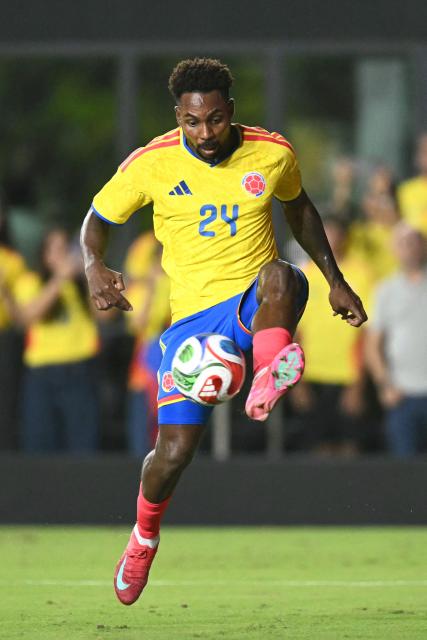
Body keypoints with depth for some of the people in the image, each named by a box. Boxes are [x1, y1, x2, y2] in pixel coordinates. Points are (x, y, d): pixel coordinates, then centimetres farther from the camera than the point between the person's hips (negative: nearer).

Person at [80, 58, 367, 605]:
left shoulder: (272, 154, -2)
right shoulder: (152, 164, -6)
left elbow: (299, 210, 19)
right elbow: (97, 220, 6)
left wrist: (335, 281, 18)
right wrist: (94, 268, -15)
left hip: (259, 309, 0)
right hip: (194, 314, 0)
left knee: (279, 276, -38)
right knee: (174, 452, -7)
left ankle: (269, 381, -56)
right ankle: (144, 536, 22)